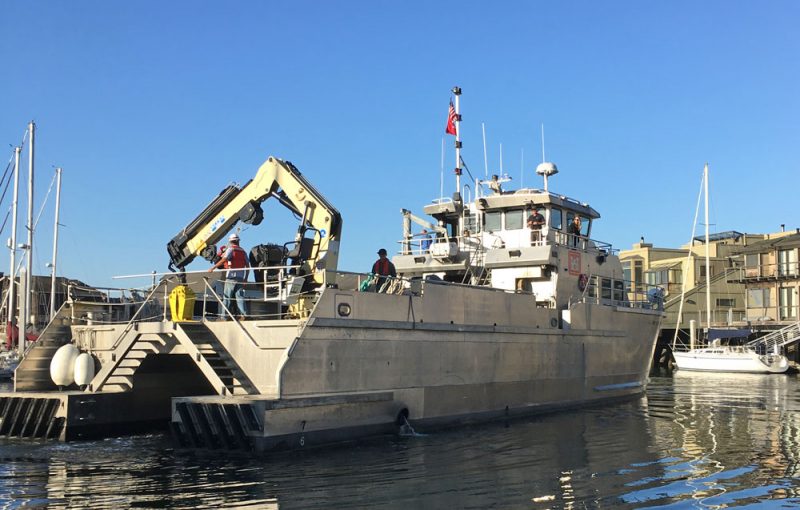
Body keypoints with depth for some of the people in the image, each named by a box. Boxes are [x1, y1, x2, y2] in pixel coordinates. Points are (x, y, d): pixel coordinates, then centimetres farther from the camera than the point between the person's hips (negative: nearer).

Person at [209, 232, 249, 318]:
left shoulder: (231, 249, -1)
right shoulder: (243, 252, 15)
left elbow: (224, 260, -17)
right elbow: (247, 266, 13)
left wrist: (213, 268, -17)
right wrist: (245, 278, 19)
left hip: (231, 276, -5)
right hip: (241, 277, 5)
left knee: (227, 297, -2)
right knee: (240, 296, 4)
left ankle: (224, 315, -6)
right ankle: (244, 314, -5)